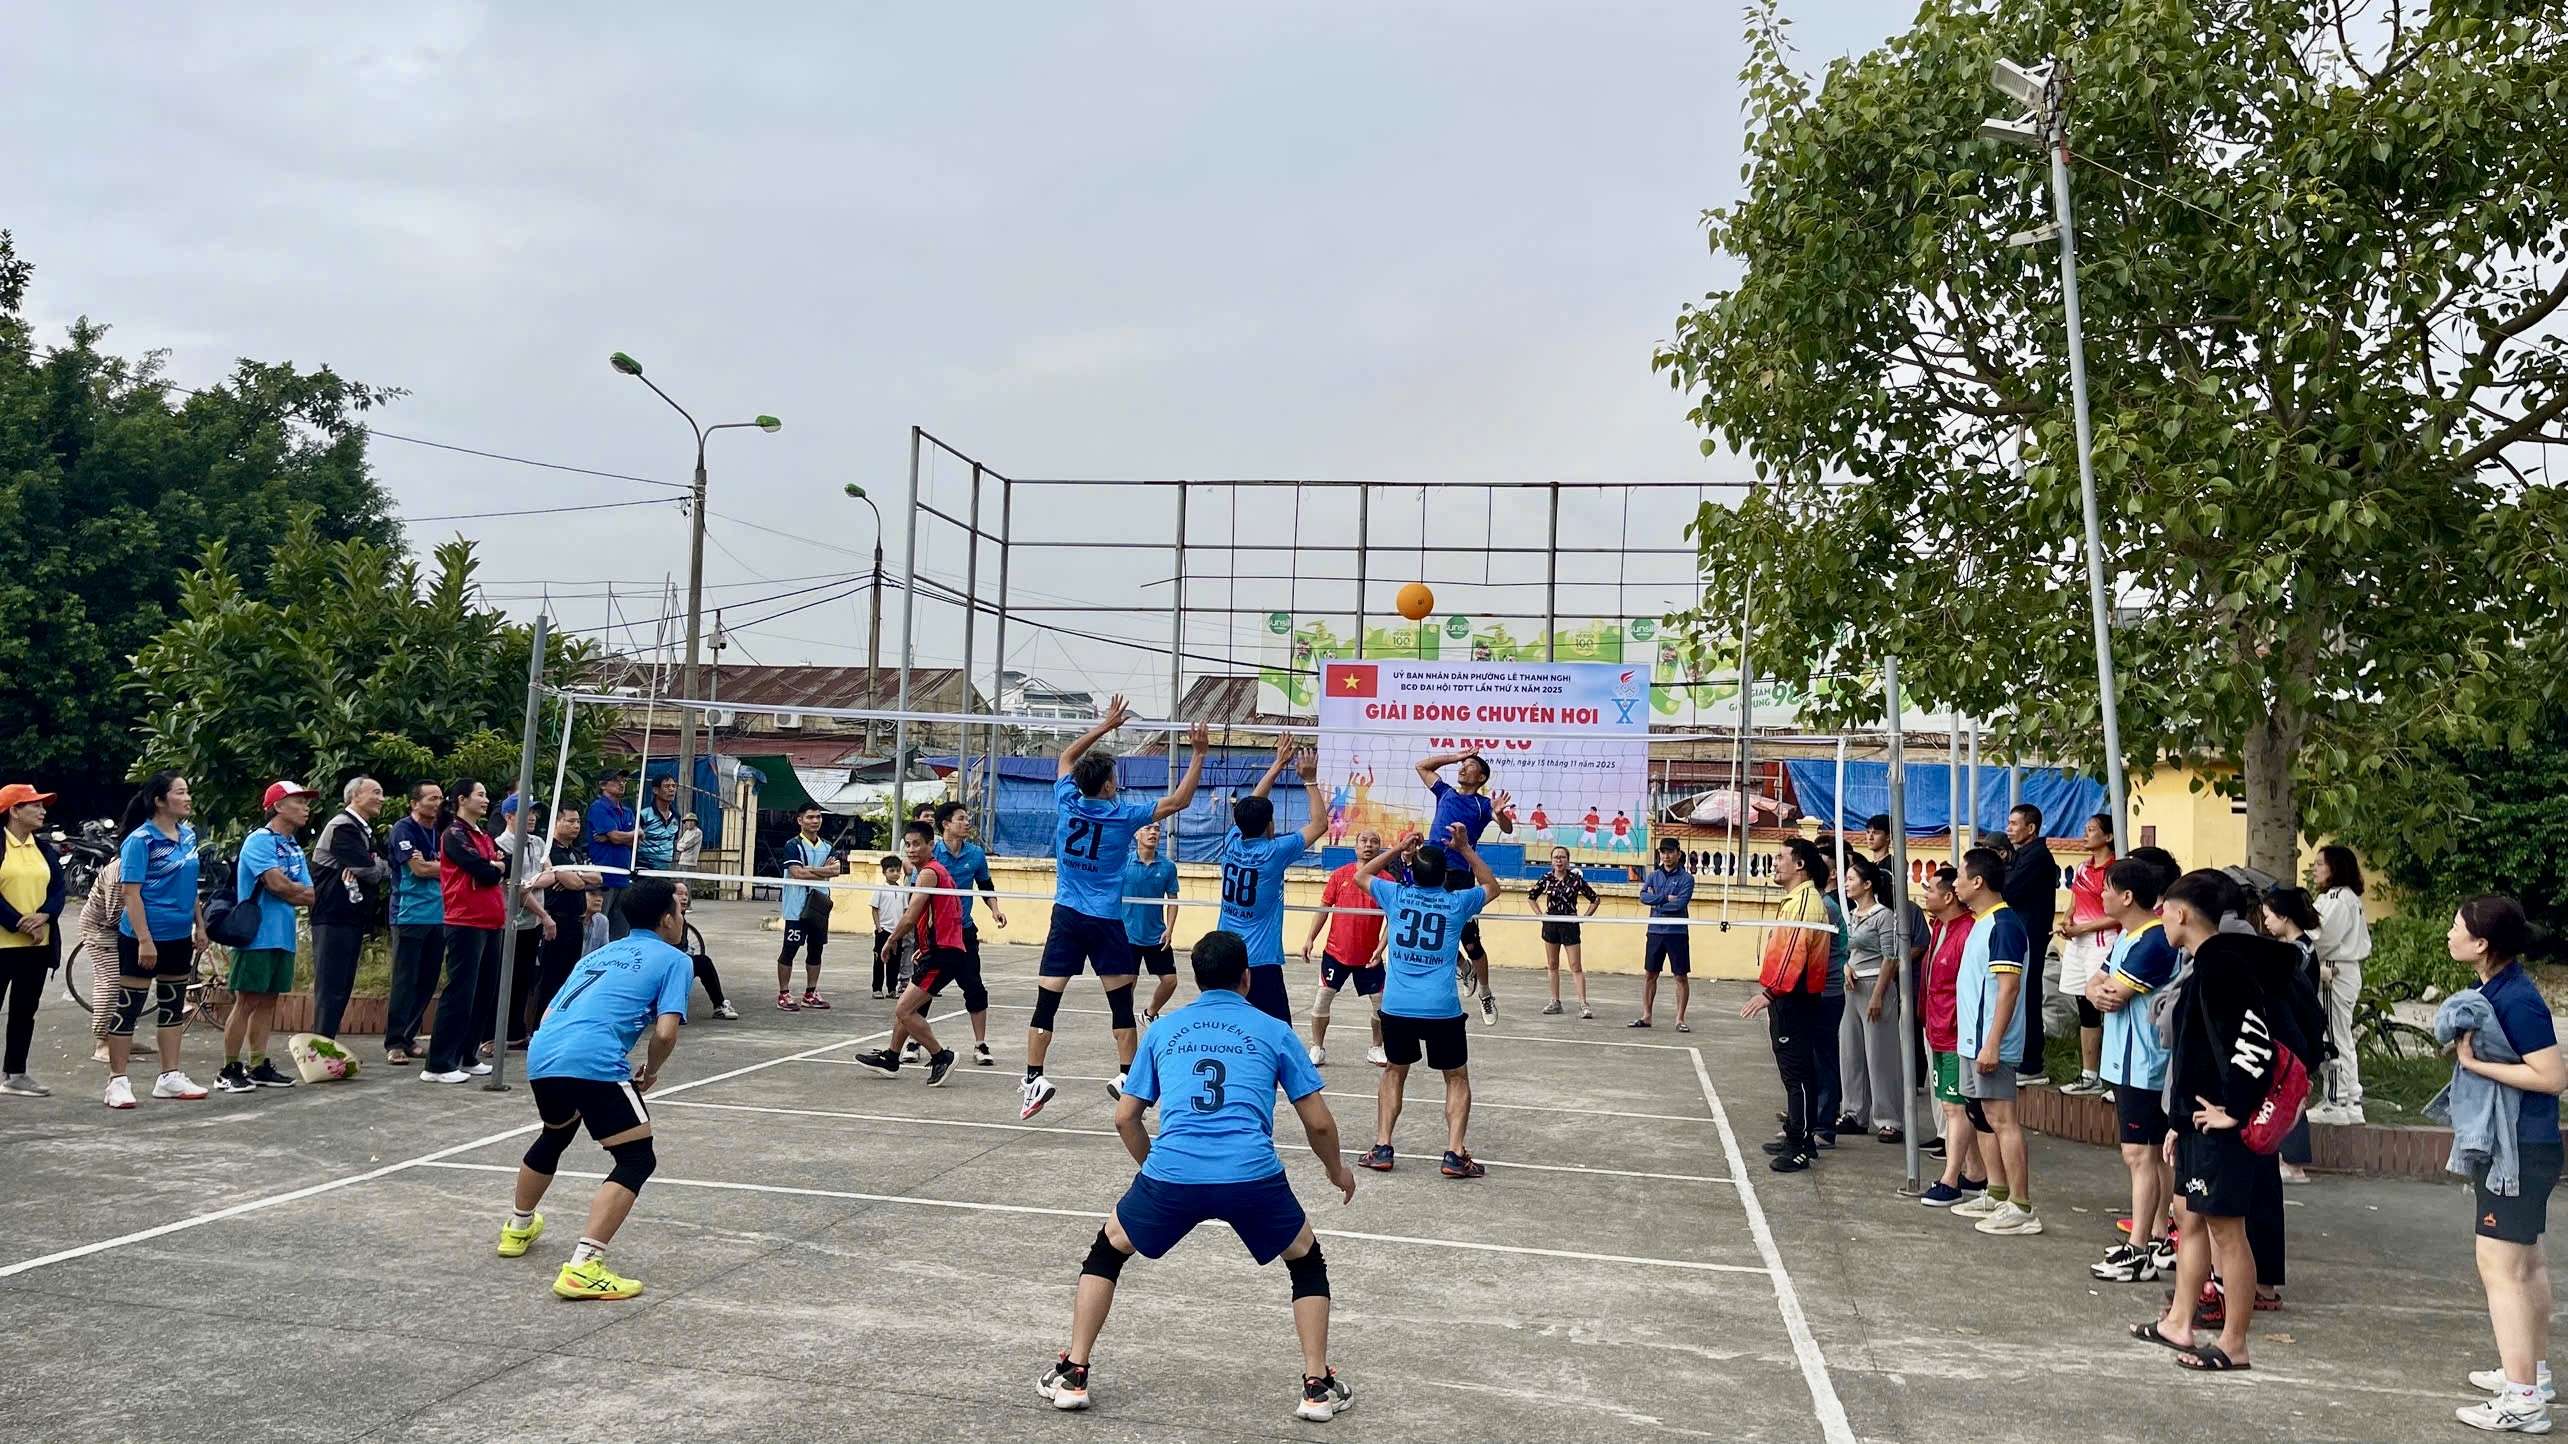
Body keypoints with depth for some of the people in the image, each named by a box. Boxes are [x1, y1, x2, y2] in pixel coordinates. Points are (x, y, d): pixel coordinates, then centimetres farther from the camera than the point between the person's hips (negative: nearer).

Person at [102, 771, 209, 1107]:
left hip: (179, 936, 8)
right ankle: (118, 1080, 8)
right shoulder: (141, 840, -14)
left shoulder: (188, 835, 6)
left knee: (174, 1006, 13)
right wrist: (144, 940, -22)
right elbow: (131, 893, -17)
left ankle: (170, 1077, 22)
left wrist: (200, 925, 12)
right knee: (128, 1008, 0)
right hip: (143, 937, -8)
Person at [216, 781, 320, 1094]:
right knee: (247, 1001, -5)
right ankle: (229, 1070, 1)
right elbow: (277, 884, -20)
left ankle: (258, 1066, 15)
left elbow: (309, 895, 10)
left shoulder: (295, 848, 16)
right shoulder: (259, 841, -10)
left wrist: (290, 893, -11)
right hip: (257, 936, -8)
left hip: (283, 936, 8)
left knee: (268, 1000, 10)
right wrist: (302, 893, -4)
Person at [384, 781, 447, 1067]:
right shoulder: (404, 829, -6)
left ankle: (409, 1038, 18)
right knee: (405, 981, -6)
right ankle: (394, 1043, -2)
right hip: (411, 914, -7)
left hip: (438, 915, 7)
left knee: (427, 982, 9)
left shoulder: (438, 831, 15)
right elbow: (418, 868, -14)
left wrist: (428, 864, -7)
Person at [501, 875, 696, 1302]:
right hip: (594, 1062, -8)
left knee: (554, 1137, 35)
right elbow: (665, 1032, -5)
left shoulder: (600, 954, 28)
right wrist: (649, 1074, 14)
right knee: (637, 1160, 0)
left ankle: (517, 1229, 55)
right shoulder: (673, 961, 8)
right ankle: (583, 1268, -14)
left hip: (540, 1054, 8)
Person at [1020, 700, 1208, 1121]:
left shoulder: (1066, 802, 0)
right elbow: (1178, 801, -3)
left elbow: (1067, 757, 19)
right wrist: (1199, 754, 1)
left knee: (1046, 1002, 0)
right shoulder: (1122, 815, -8)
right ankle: (1127, 1077, 10)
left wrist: (1106, 725, 23)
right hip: (1106, 921, -2)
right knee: (1121, 1003, 9)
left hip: (1066, 916, 3)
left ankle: (1034, 1078, -6)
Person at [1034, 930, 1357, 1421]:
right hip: (1253, 1176, -1)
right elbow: (1318, 1123, 14)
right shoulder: (1274, 1031, 15)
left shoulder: (1163, 1031, 20)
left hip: (1171, 1173, 1)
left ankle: (1072, 1374, 25)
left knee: (1107, 1250, 28)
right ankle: (1318, 1387, 19)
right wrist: (1337, 1172, 33)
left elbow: (1124, 1117, 21)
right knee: (1306, 1259, 26)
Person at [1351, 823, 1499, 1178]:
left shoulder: (1397, 896, 3)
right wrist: (1465, 848, 18)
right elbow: (1492, 886, 22)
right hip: (1442, 1009, -2)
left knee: (1395, 1072, 21)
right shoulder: (1457, 903, 0)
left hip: (1396, 1006, 2)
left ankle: (1382, 1148, 13)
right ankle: (1455, 1154, 0)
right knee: (1457, 1078, 13)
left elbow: (1362, 874, 23)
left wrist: (1400, 847, 23)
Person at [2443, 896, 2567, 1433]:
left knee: (2500, 1266, -8)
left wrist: (2475, 1062, -21)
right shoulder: (2490, 989, 6)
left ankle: (2523, 1401, -4)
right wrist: (2464, 1043, 3)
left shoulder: (2517, 1000, -22)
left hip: (2519, 1150, -10)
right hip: (2506, 1145, 10)